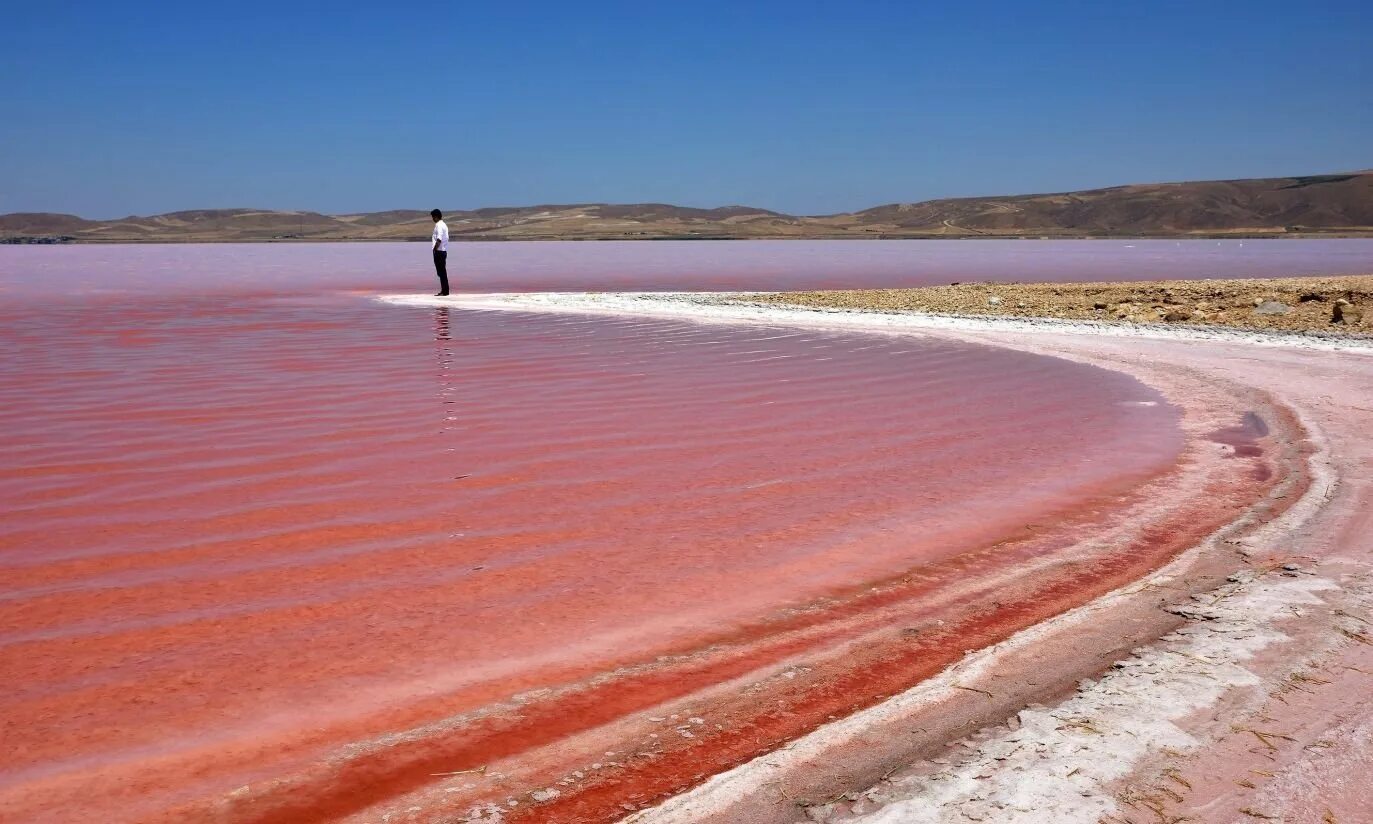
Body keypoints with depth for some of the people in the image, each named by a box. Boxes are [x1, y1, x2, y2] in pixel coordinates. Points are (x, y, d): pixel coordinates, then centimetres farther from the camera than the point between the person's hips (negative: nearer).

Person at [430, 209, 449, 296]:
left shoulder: (438, 225, -14)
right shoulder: (444, 225, 16)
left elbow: (439, 239, -21)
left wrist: (435, 249, -17)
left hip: (439, 251, -10)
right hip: (444, 251, 10)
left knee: (441, 271, -6)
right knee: (442, 271, 12)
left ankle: (444, 291, -5)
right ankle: (444, 290, 14)